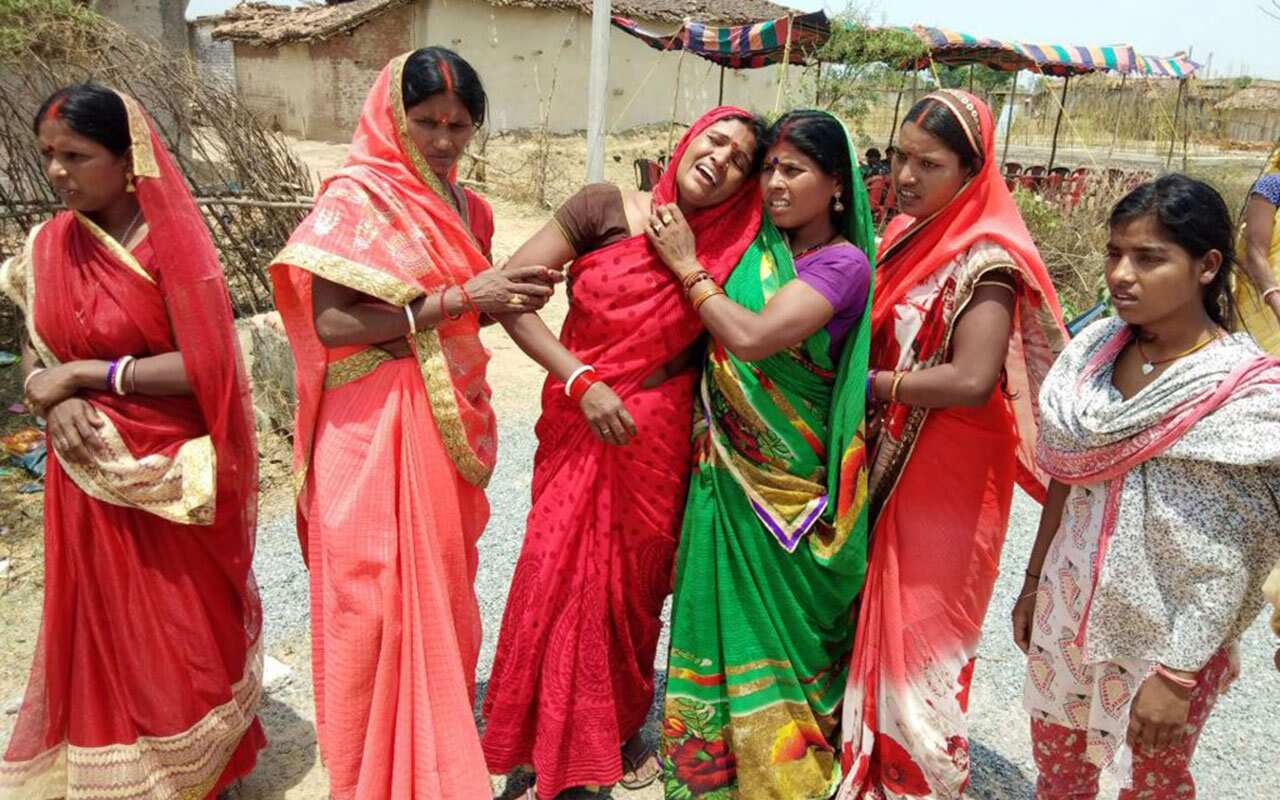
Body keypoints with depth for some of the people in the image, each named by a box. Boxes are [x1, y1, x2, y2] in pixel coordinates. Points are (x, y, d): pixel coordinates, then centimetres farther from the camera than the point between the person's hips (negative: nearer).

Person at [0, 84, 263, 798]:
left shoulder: (172, 245, -13)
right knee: (104, 632, 17)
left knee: (186, 632, 12)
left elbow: (201, 367, -19)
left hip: (172, 477, -4)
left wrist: (83, 374, -17)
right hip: (88, 478, 4)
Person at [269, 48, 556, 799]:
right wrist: (457, 300, -20)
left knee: (443, 586, 16)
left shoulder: (469, 209, 10)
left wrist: (510, 299, -3)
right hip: (376, 427, -6)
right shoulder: (355, 198, -10)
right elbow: (330, 321, -19)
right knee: (381, 596, 2)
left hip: (452, 421, 7)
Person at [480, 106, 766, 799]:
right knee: (562, 575, 4)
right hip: (582, 428, -2)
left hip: (658, 443, 2)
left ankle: (621, 727, 39)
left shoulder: (724, 249, 1)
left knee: (634, 585, 14)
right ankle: (553, 733, 29)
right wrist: (582, 381, -15)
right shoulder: (604, 208, -6)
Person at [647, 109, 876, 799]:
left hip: (788, 486, -5)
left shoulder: (843, 263, -12)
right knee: (720, 616, 14)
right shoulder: (752, 244, 6)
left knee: (781, 630, 9)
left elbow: (753, 337, -24)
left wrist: (688, 267, -13)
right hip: (725, 470, 5)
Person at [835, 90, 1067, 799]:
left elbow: (971, 379, -30)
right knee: (877, 624, 19)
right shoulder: (906, 233, 6)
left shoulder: (984, 258, -18)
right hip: (885, 464, 8)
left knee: (917, 639, 5)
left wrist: (871, 383, -18)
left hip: (941, 481, -8)